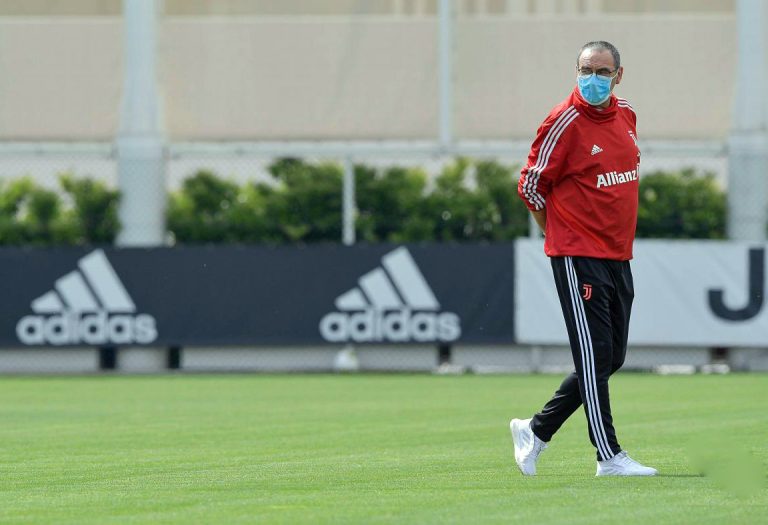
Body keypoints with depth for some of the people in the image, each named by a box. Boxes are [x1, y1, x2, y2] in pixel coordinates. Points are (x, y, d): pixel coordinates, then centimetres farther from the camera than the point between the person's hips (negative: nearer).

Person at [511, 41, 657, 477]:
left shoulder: (626, 115, 10)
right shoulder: (565, 122, -12)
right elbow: (531, 186, -7)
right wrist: (566, 236, 1)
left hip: (618, 256, 8)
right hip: (578, 257, -8)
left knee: (612, 359, 10)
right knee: (595, 357, -6)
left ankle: (537, 431, 22)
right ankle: (609, 455, -2)